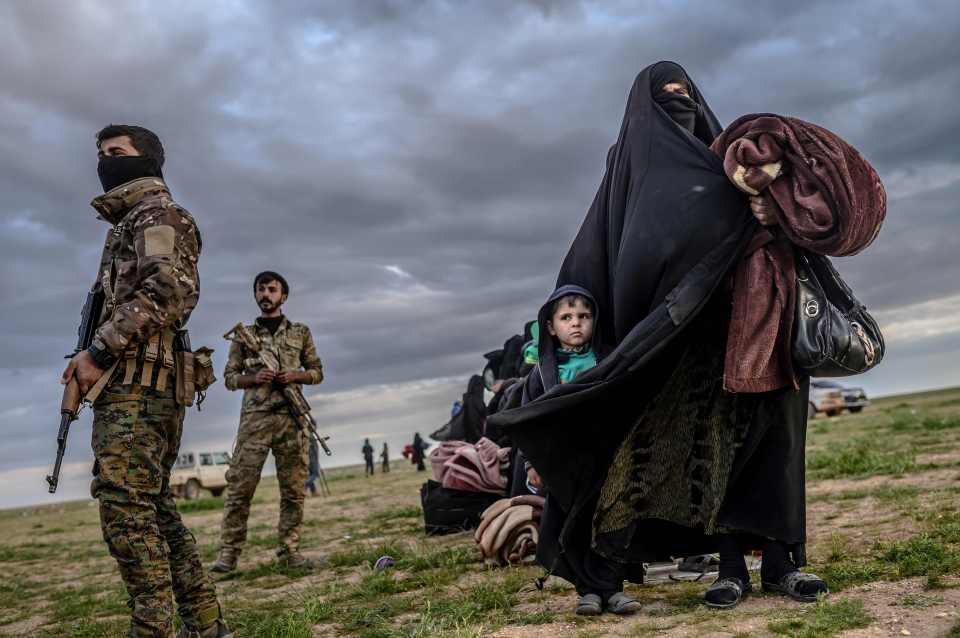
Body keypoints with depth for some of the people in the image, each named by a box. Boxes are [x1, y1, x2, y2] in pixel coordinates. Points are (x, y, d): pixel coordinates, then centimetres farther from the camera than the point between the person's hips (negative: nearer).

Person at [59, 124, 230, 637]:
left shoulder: (156, 210, -1)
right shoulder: (128, 221, 29)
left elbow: (168, 288, -17)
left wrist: (98, 351, -17)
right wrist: (96, 356, 12)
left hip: (133, 384, -10)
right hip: (146, 387, 10)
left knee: (127, 511, -13)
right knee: (154, 508, 10)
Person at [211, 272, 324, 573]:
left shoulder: (301, 332, 14)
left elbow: (317, 372, 15)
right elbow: (229, 377, 12)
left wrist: (296, 375, -6)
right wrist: (254, 378, -8)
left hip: (292, 418, 1)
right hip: (255, 418, -1)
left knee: (294, 488, 2)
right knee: (239, 486, -6)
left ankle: (289, 549, 10)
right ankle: (229, 552, -1)